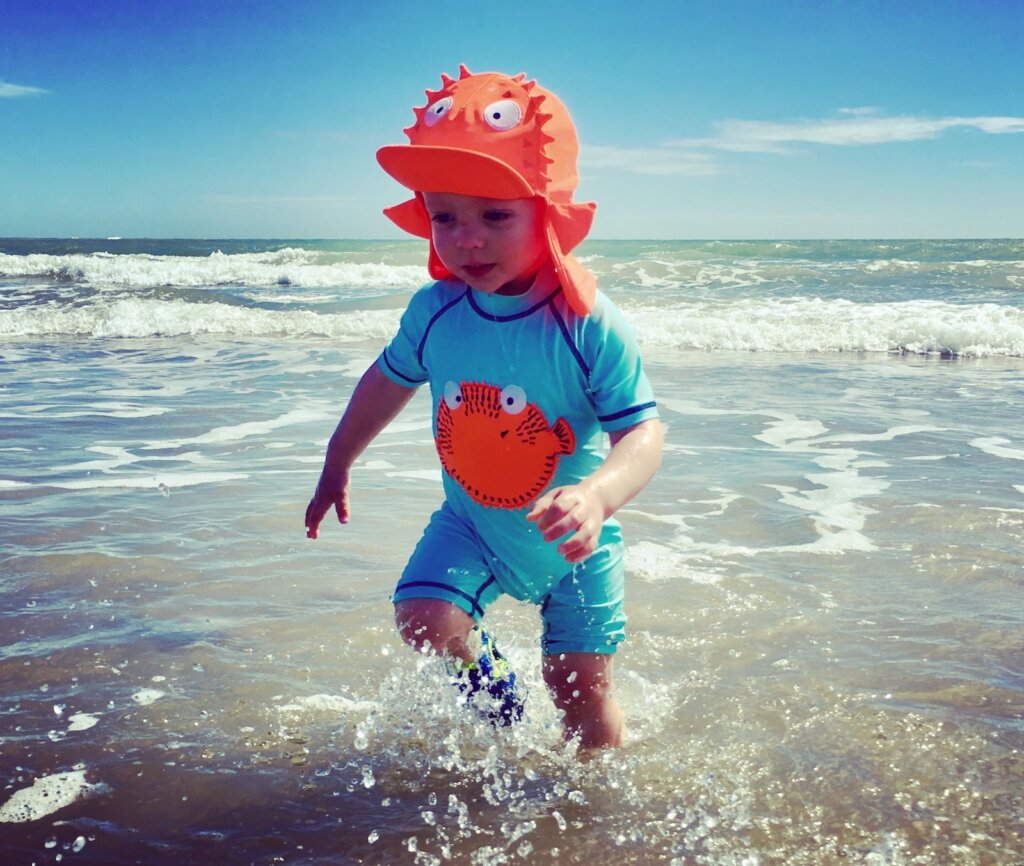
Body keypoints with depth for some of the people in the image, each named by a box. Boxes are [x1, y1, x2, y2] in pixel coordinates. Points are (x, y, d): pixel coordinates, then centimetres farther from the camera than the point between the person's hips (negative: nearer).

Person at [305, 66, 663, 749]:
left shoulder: (590, 326, -27)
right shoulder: (433, 311, -15)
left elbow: (643, 432, -31)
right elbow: (389, 380, 5)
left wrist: (597, 494, -53)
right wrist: (337, 466, 16)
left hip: (570, 541, -2)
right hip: (471, 525, 3)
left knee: (582, 694, 4)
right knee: (422, 622, -20)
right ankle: (486, 676, 16)